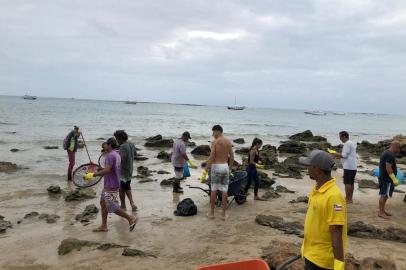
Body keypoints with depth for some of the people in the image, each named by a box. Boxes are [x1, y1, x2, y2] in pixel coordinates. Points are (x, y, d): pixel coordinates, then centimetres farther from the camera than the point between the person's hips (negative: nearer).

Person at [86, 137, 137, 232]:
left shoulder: (110, 155, -19)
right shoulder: (116, 155, 12)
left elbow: (106, 170, -30)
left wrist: (93, 175, -24)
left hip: (111, 187, -10)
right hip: (108, 186, 10)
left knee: (112, 207, -5)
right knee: (103, 203, 15)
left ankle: (130, 218, 2)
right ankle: (104, 226, 21)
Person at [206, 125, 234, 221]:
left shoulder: (215, 142, -11)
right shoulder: (229, 142, 6)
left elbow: (211, 157, -15)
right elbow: (232, 157, 9)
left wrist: (207, 168, -7)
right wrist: (230, 168, 19)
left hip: (216, 167, -4)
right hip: (225, 166, 4)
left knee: (213, 190, 6)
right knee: (224, 191, 6)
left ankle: (212, 213, 15)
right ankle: (223, 214, 12)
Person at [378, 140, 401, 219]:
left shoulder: (386, 153, 13)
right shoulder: (390, 155, -20)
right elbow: (388, 168, -26)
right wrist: (394, 179, -22)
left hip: (383, 177, 10)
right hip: (387, 179, -10)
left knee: (384, 195, 16)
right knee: (384, 195, -5)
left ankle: (382, 210, 25)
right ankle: (381, 212, 1)